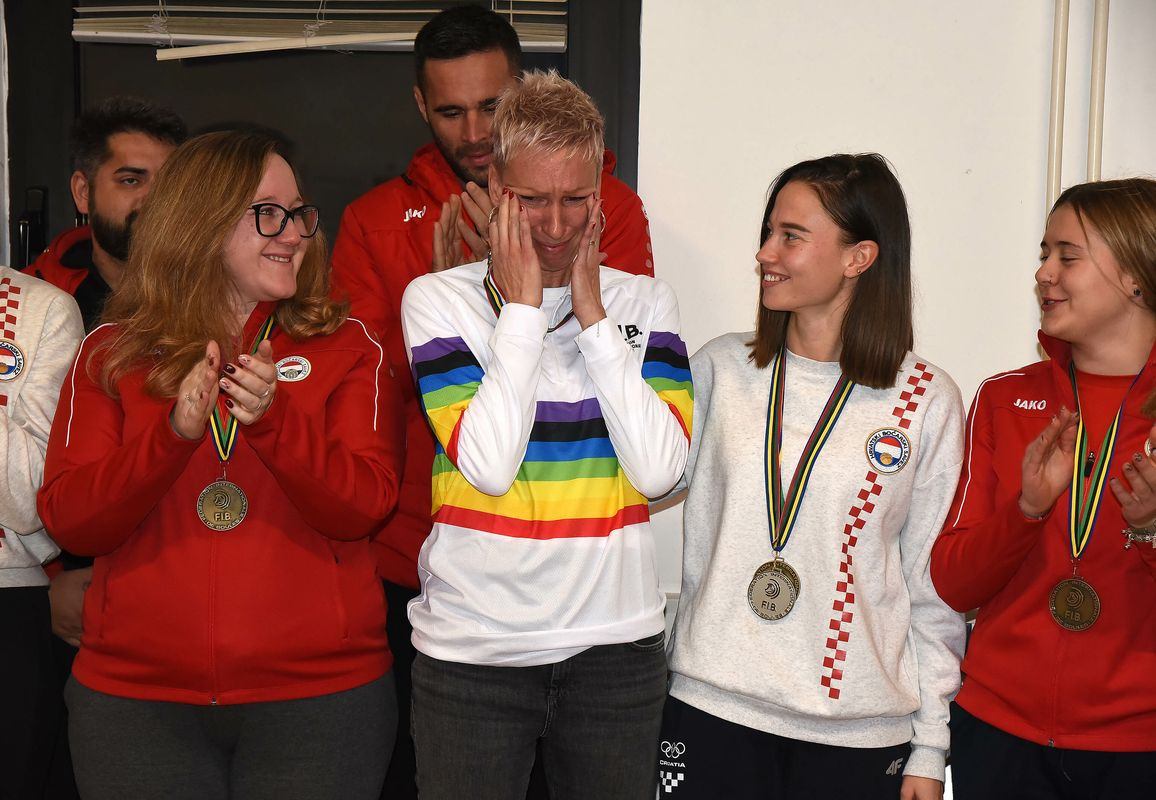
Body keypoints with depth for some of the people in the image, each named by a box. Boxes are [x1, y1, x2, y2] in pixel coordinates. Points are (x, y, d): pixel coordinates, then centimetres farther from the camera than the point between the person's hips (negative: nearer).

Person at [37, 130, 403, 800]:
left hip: (319, 694, 0)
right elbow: (67, 520, -4)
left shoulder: (347, 346, 3)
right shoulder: (113, 354, 5)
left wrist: (271, 419, -22)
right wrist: (175, 432, -18)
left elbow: (364, 508, -7)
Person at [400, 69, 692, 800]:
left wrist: (593, 316, -9)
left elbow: (659, 469, -9)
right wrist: (524, 306, -11)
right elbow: (487, 464, -15)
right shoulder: (438, 299, -2)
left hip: (617, 640, 2)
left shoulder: (645, 302, 4)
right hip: (473, 643, -2)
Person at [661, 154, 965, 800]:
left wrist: (930, 748, 2)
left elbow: (936, 588, 1)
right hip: (712, 708, 1)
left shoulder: (929, 401, -2)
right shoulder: (720, 368, 2)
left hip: (859, 730, -1)